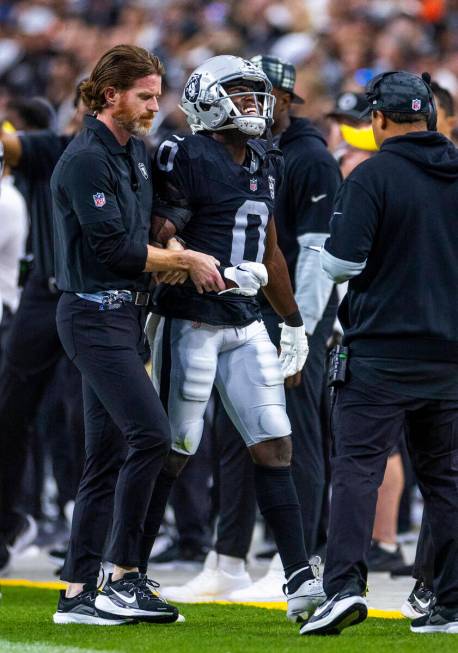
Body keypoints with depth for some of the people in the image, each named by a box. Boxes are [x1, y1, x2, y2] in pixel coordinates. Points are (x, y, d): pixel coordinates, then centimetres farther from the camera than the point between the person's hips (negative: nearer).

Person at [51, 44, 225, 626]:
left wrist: (173, 255, 3)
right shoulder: (86, 159, -15)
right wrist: (184, 260, -8)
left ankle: (77, 593, 8)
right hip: (94, 313, -9)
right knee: (150, 432, -17)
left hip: (124, 315, 9)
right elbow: (112, 247, -17)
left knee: (108, 457, 7)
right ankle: (124, 578, -11)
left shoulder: (136, 151, 14)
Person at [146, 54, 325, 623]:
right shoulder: (188, 160, -11)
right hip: (192, 323, -7)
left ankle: (300, 581, -2)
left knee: (274, 447, 0)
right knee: (171, 451, 0)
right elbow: (160, 245, -15)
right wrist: (223, 276, -25)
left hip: (245, 326, 7)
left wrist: (293, 322, 25)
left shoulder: (264, 165, 13)